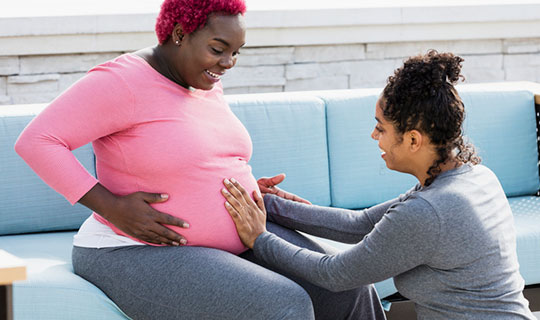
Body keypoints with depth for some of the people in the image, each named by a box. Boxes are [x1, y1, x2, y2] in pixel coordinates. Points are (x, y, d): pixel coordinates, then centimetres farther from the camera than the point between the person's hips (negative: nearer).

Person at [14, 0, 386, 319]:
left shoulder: (206, 84, 8)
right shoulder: (122, 81, -17)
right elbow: (36, 142, -21)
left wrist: (249, 189, 6)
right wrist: (112, 207, -26)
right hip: (141, 255, -8)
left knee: (346, 290, -7)